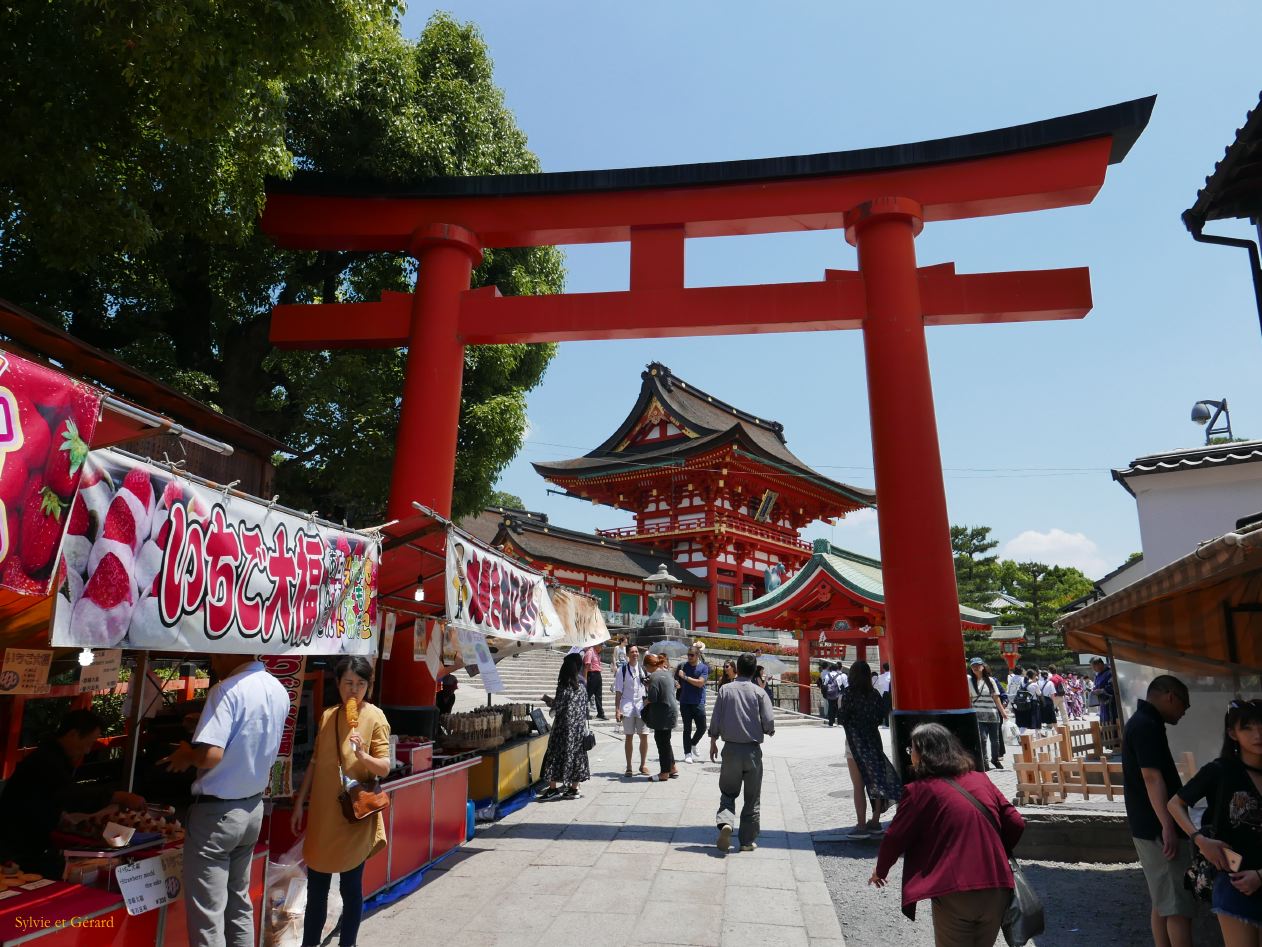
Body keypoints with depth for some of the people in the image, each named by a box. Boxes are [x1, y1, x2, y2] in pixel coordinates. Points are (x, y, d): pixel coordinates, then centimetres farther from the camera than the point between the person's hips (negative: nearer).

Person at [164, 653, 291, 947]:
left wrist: (185, 756, -9)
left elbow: (210, 755, -29)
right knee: (239, 902, 19)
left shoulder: (228, 690, -21)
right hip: (252, 808, 8)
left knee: (207, 912, 3)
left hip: (217, 812, -8)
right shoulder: (279, 691, 4)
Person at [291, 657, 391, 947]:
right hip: (322, 812, 5)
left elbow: (384, 767, -13)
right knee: (316, 885, 15)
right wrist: (299, 803, 10)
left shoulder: (375, 717, -11)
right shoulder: (327, 716, 4)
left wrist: (361, 754, -31)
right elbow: (315, 762, 12)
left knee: (351, 886, 6)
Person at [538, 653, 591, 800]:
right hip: (579, 726, 6)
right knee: (577, 754, 10)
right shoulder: (582, 684, 5)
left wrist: (549, 701, 6)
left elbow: (558, 706, -13)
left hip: (564, 725, -6)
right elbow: (584, 707, 10)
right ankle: (573, 789, 13)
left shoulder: (565, 684, -14)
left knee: (556, 753, 2)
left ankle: (553, 788, 3)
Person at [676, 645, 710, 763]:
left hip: (698, 703, 0)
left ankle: (693, 744, 28)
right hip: (685, 702, 0)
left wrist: (685, 677, -13)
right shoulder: (683, 666, 3)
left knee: (702, 728, 1)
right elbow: (675, 679, 12)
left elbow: (700, 682, -14)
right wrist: (678, 685, -7)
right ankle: (687, 754, 12)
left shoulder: (704, 667, -2)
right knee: (687, 729, 4)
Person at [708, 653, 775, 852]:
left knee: (728, 792, 13)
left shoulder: (726, 690, -2)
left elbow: (715, 720, -1)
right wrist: (770, 732, 13)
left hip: (731, 748, 1)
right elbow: (769, 722, -10)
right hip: (752, 750, -1)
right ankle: (748, 841, 14)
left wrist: (713, 743, 12)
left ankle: (725, 822, -13)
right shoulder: (759, 692, -5)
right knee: (752, 797, 11)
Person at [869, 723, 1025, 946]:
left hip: (955, 894, -5)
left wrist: (880, 871, 16)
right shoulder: (981, 780, 9)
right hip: (998, 890, 5)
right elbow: (1016, 824, 9)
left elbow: (895, 838, -3)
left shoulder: (920, 789, -5)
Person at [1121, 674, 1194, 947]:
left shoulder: (1142, 722, 18)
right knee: (1178, 906, -7)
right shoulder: (1147, 725, -16)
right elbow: (1152, 777, -26)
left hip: (1152, 828, 10)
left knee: (1163, 902, 15)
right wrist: (1167, 826, -31)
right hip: (1158, 829, -10)